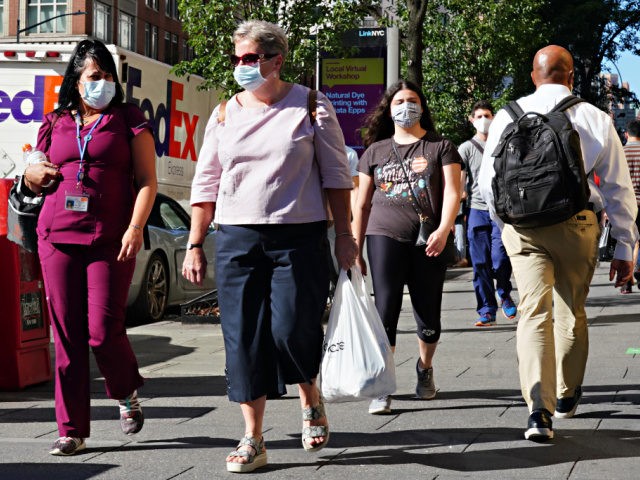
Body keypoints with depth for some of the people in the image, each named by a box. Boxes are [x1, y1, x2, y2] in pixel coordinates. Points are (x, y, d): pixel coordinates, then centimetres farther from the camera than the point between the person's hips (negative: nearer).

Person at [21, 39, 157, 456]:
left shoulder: (128, 121, 8)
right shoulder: (56, 124, 16)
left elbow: (147, 181, 2)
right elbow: (39, 179, 28)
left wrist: (135, 228, -12)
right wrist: (32, 176, 4)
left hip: (110, 238, -3)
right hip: (58, 236, 3)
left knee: (103, 330, -10)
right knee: (67, 334, 1)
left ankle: (128, 393, 22)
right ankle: (72, 430, 7)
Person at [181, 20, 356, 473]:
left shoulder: (311, 107, 1)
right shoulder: (224, 114, 10)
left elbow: (336, 175, 4)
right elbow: (206, 182, 13)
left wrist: (345, 235, -1)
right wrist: (195, 245, 9)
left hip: (298, 237, -3)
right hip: (236, 239, 3)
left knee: (292, 330, -10)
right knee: (243, 339, 0)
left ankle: (312, 402, 23)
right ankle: (253, 439, 9)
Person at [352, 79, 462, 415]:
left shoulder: (440, 147, 8)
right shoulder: (375, 151, 15)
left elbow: (452, 191, -3)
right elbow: (362, 204, 16)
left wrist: (443, 229, -20)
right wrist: (355, 249, 11)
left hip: (428, 241, 0)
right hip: (385, 237, 1)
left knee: (428, 315, 5)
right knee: (385, 309, -10)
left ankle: (425, 369, 33)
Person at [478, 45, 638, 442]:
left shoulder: (509, 116, 4)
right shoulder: (596, 119, 3)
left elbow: (488, 181, 8)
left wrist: (505, 222, 25)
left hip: (523, 226, 0)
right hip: (577, 224, 1)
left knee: (534, 312, -3)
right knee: (572, 309, 18)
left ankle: (539, 410, -18)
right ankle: (568, 396, 35)